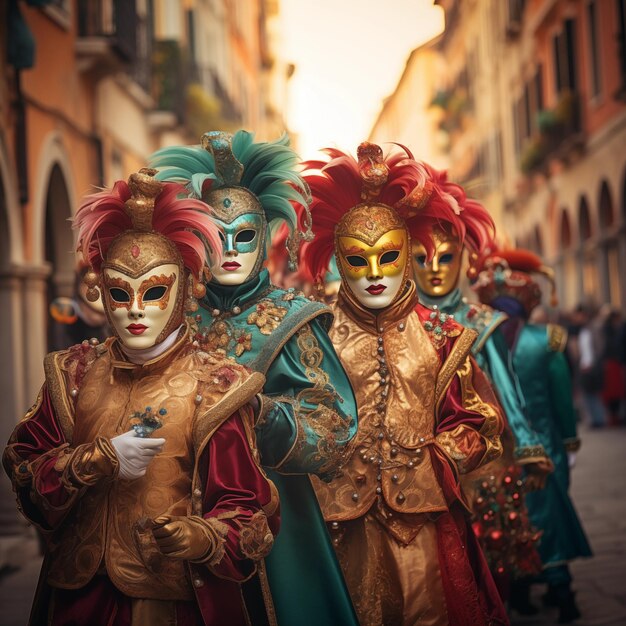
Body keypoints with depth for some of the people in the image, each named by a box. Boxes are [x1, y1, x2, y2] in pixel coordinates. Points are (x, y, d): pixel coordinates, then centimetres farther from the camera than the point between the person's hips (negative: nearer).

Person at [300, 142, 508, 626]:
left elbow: (479, 421, 6)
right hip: (348, 514, -1)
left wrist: (435, 458, -6)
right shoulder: (323, 337, 0)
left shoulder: (438, 335, 3)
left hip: (424, 513, 1)